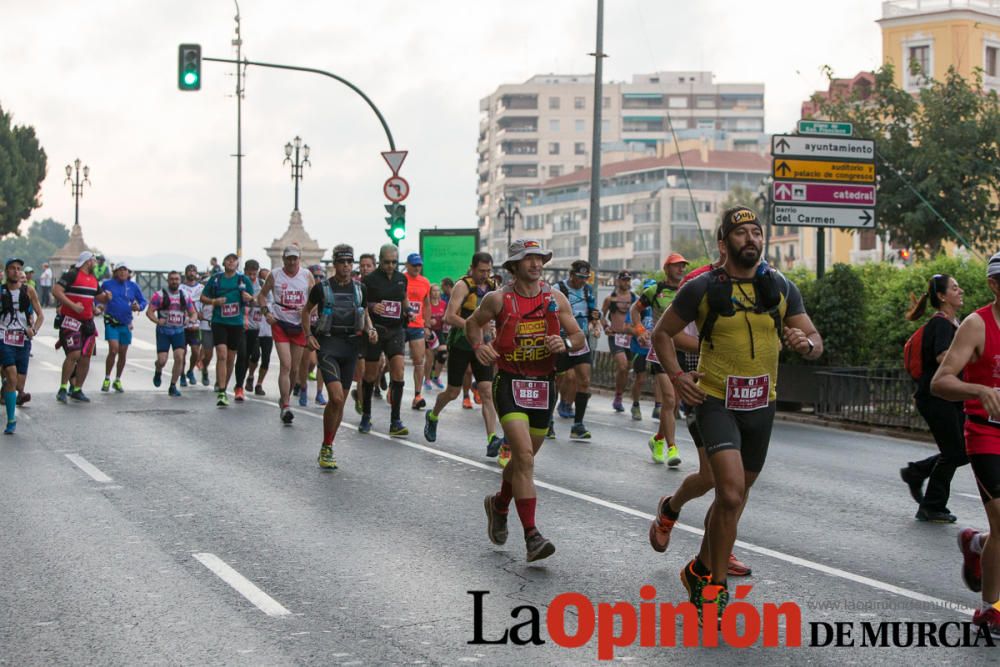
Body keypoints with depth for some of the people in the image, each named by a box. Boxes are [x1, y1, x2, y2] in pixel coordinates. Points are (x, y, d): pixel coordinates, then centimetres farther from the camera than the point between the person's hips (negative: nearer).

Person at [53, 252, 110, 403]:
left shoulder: (93, 279, 17)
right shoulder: (72, 275, -8)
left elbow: (100, 297, 27)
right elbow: (56, 291, -16)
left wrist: (106, 297, 3)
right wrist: (73, 305, -23)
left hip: (87, 322, 8)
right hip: (70, 321, -8)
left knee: (85, 358, 5)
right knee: (74, 354, -18)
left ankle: (77, 390, 17)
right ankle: (63, 389, -8)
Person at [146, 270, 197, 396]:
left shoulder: (185, 296, 8)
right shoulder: (160, 295, -3)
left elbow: (194, 313, 14)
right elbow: (149, 311, -6)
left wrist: (191, 319, -10)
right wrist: (157, 321, -25)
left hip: (179, 331, 3)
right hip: (163, 332, -3)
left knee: (179, 358, -12)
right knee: (162, 360, -8)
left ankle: (173, 386, -1)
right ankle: (158, 372, 30)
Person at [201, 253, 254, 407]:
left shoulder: (244, 280, 5)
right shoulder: (215, 279, 3)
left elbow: (252, 300, 11)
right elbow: (203, 297, 9)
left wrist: (248, 297, -13)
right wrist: (214, 301, -11)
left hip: (236, 324, 2)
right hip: (219, 323, -2)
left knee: (231, 358, 10)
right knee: (222, 355, -15)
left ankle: (222, 387, 29)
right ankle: (221, 393, -17)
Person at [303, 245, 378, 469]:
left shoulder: (359, 289, 9)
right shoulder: (321, 287, -2)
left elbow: (365, 315, 21)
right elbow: (306, 310, 11)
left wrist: (370, 329, 1)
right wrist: (308, 335, -2)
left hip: (351, 345, 5)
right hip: (327, 344, -4)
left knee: (341, 401, 7)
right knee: (336, 398, -19)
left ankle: (328, 449, 20)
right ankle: (326, 448, -6)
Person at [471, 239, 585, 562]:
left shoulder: (556, 299, 4)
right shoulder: (498, 299, -4)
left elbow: (580, 338, 8)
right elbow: (473, 323, 12)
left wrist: (566, 343, -14)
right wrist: (478, 346, -7)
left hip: (544, 386, 4)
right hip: (510, 383, -4)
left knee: (524, 458, 16)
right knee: (524, 456, -18)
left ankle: (499, 504, 46)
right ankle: (532, 537, -19)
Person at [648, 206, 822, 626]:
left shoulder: (782, 289, 3)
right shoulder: (702, 288, -6)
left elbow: (815, 341, 5)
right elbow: (662, 333, 4)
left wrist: (806, 343, -19)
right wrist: (677, 377, -10)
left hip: (761, 403, 5)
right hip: (716, 401, -4)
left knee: (734, 495, 15)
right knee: (731, 492, -19)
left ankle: (701, 570, 36)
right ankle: (714, 587, -6)